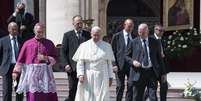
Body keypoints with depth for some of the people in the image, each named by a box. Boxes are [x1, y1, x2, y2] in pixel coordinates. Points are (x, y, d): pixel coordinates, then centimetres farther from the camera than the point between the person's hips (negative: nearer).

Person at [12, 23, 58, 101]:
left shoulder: (49, 43, 10)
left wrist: (46, 58, -7)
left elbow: (55, 58, 10)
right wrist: (16, 71, 5)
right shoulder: (27, 43, 8)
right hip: (31, 73, -1)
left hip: (45, 73, 1)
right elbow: (21, 59, 9)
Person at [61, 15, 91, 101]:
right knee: (73, 90, -3)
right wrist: (66, 64, -9)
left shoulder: (88, 35, 12)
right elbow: (63, 51, 3)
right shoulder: (67, 35, 6)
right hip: (73, 68, -2)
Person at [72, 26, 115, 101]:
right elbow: (80, 62, 0)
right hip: (88, 77, -1)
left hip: (102, 77, 1)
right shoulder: (84, 46, 3)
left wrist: (110, 77, 6)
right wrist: (80, 74, -12)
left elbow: (109, 63, 9)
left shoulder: (107, 46, 8)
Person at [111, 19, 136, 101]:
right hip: (120, 65, -3)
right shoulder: (117, 36, 2)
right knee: (120, 86, 0)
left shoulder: (134, 37, 10)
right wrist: (114, 64, -9)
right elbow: (112, 51, 0)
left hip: (132, 64, 3)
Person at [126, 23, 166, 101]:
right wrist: (133, 61, -11)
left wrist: (163, 73, 8)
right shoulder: (134, 42, 6)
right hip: (139, 73, 0)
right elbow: (127, 56, 11)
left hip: (152, 72, 0)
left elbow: (159, 58, 12)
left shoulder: (154, 42, 8)